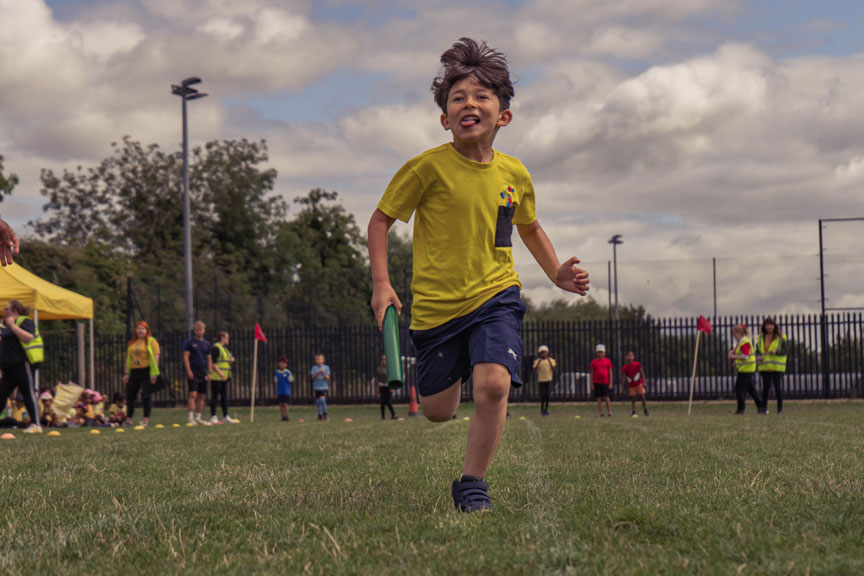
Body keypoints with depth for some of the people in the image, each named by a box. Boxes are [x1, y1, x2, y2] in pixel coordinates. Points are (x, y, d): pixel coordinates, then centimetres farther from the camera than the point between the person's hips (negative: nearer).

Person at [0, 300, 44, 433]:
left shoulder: (25, 321, -7)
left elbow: (28, 338, -25)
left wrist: (12, 325, -21)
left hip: (23, 365, -9)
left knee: (29, 394, -9)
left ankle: (36, 426, -9)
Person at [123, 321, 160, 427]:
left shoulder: (151, 341, -1)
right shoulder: (131, 343, 17)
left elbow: (155, 357, -8)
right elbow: (128, 359, 19)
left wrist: (154, 373, -16)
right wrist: (127, 373, 11)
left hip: (146, 371, -6)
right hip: (134, 371, 6)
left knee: (146, 395, -6)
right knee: (130, 395, 6)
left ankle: (146, 420, -3)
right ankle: (129, 419, 15)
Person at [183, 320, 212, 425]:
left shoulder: (206, 344, 14)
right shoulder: (189, 342, 0)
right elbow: (185, 357, -5)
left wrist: (209, 372, 7)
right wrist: (188, 371, -14)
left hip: (203, 373, 5)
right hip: (193, 372, -5)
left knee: (201, 397, 6)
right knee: (193, 394, -15)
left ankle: (197, 417, 13)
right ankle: (190, 417, -15)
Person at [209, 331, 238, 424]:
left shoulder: (224, 348, 19)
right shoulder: (215, 348, -10)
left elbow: (231, 357, 32)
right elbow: (213, 363, -18)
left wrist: (231, 359, 9)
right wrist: (220, 373, -26)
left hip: (224, 377, 9)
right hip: (216, 376, -9)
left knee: (224, 396, 10)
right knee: (214, 396, -6)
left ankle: (225, 416, 14)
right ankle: (213, 417, -5)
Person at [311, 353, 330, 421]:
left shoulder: (326, 367, 0)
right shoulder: (314, 368, 2)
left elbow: (328, 377, -4)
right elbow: (313, 377, -6)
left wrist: (324, 373, -20)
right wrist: (317, 372, -21)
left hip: (324, 387, -2)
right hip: (317, 387, 2)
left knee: (322, 399, -20)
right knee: (318, 401, 4)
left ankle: (325, 414, -10)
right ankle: (320, 416, 15)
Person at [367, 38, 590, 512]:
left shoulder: (514, 174, 2)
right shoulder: (427, 168, -10)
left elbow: (529, 227, 22)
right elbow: (380, 219, -1)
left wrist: (557, 274, 10)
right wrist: (381, 283, -11)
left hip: (495, 296, 1)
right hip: (436, 304, -1)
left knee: (493, 384, -24)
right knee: (438, 411, 7)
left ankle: (471, 483, -5)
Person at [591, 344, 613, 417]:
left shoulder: (607, 361, 3)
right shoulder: (593, 362, 5)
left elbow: (610, 372, 4)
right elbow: (592, 373, 7)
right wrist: (592, 384, 2)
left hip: (605, 382, -1)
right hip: (597, 383, 1)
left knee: (606, 398, -5)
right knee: (599, 398, 1)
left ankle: (609, 412, 0)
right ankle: (601, 413, 4)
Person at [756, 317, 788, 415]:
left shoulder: (781, 337, 1)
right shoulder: (761, 337, 10)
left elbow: (786, 350, -2)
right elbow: (758, 351, 14)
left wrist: (776, 352, -19)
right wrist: (758, 356, -8)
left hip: (777, 366, -2)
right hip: (765, 366, 2)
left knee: (777, 386, -5)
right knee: (766, 386, -4)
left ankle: (780, 407, 7)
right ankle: (764, 407, 9)